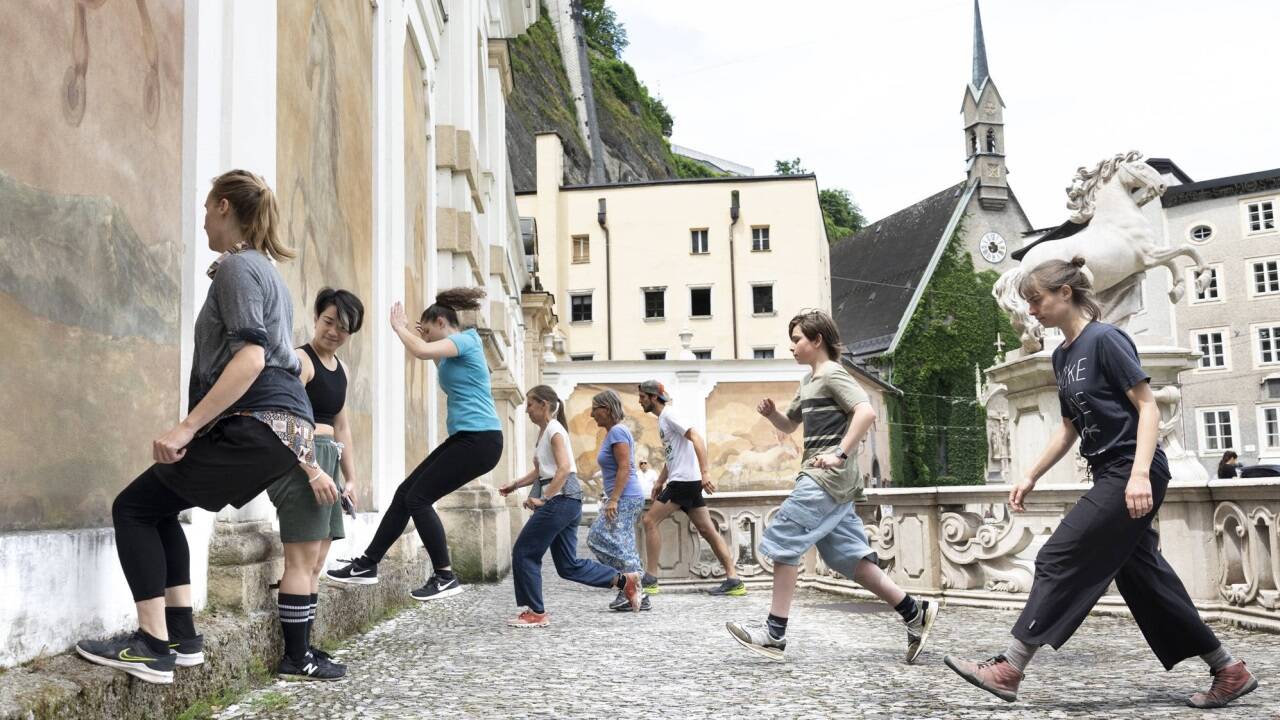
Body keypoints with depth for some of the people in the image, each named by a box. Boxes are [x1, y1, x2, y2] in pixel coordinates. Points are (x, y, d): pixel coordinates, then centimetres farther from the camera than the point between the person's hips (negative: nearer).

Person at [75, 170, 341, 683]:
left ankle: (154, 646, -5)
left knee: (133, 507, -2)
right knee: (156, 505, 18)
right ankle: (180, 636, 14)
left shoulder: (236, 266, -5)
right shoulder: (266, 270, 25)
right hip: (283, 427, 10)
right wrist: (307, 462, 26)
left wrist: (187, 426, -22)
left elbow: (251, 357, -19)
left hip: (257, 426, -10)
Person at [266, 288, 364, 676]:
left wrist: (349, 477, 19)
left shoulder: (340, 367, 18)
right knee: (302, 560, -9)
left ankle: (305, 645, 19)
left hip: (327, 459, 10)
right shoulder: (301, 359, -9)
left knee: (317, 563, 12)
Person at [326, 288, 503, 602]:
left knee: (418, 497, -10)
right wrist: (413, 332, 33)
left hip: (480, 439, -10)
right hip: (465, 438, 10)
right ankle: (368, 564, 13)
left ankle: (445, 577, -3)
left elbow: (422, 351, -26)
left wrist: (399, 327, -8)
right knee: (405, 493, 7)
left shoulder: (465, 340, -9)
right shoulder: (455, 350, 20)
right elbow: (438, 359, 45)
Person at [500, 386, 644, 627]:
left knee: (524, 552, -4)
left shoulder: (554, 429, -9)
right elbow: (539, 471, 24)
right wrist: (514, 485, 13)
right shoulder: (543, 431, 19)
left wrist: (544, 499, -22)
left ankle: (536, 613, 3)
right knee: (568, 565, 9)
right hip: (564, 504, 9)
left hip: (561, 499, -9)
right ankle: (624, 580, 12)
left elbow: (564, 468, -19)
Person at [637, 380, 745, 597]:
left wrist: (705, 473, -29)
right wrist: (659, 482, 22)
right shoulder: (662, 418, 20)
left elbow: (696, 439, -21)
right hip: (680, 480, 10)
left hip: (684, 480, -10)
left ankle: (650, 580, -2)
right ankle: (733, 580, 5)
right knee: (708, 530, 6)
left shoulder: (669, 414, -10)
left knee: (650, 521, -6)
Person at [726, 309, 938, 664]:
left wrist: (840, 453, -26)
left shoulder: (833, 375, -8)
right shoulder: (809, 381, 20)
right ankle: (914, 612, 11)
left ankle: (775, 633, -4)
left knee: (782, 541, -9)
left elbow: (866, 411, -23)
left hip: (828, 478, -10)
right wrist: (771, 413, 8)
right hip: (827, 480, 10)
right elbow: (789, 426, 29)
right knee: (847, 556, 9)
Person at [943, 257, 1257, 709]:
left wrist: (1140, 474, -24)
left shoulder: (1105, 339, -11)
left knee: (1061, 559, -11)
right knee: (1141, 578, 11)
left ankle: (1009, 670, -8)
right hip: (1111, 476, 9)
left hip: (1133, 475, -9)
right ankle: (1229, 671, 22)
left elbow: (1148, 407, -14)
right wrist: (1031, 477, 16)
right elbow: (1070, 427, 20)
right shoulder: (1062, 355, 14)